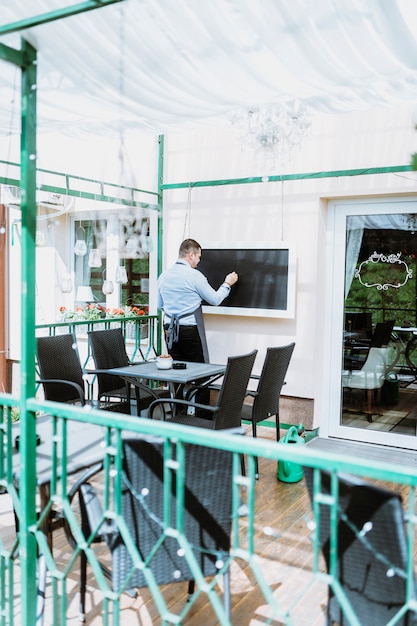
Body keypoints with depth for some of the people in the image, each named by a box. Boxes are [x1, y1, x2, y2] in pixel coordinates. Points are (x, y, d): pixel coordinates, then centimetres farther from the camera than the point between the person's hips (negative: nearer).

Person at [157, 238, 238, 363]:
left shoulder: (164, 275, 7)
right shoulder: (194, 275, -10)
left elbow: (160, 305, 17)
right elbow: (215, 299, -1)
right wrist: (227, 284, 13)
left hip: (169, 330, 6)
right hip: (190, 329, -6)